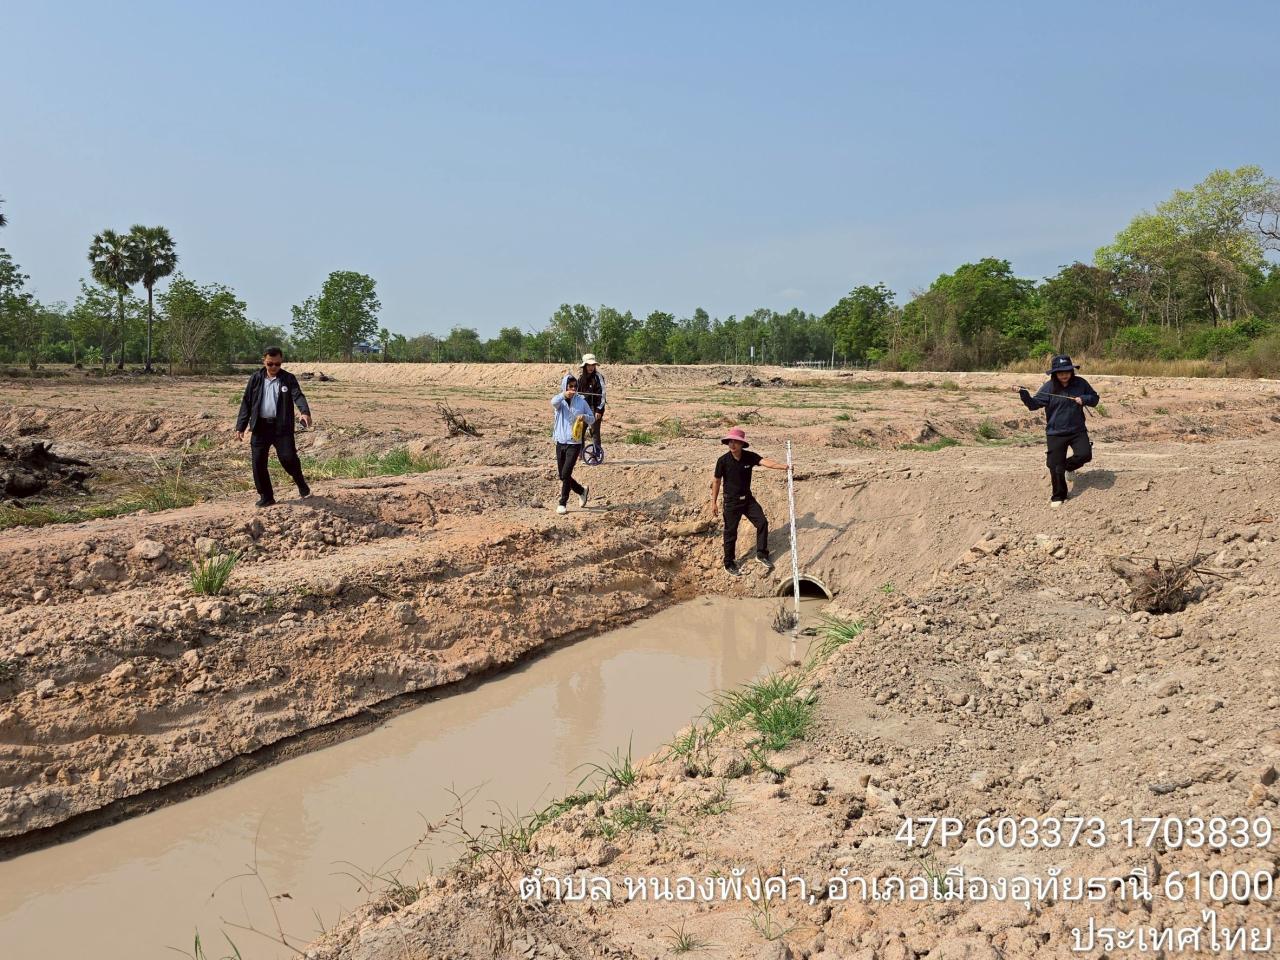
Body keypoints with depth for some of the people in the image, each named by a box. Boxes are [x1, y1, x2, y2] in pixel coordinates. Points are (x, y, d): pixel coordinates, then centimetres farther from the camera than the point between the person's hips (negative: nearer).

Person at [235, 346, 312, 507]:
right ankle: (266, 496, 15)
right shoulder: (256, 378, 5)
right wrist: (241, 426, 3)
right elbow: (246, 402, 8)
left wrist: (305, 412, -37)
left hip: (281, 426, -3)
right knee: (258, 462, 1)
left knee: (288, 458, -13)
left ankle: (301, 483, 16)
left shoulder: (288, 379, -1)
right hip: (260, 427, 3)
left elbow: (298, 396, -16)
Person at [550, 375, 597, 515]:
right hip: (560, 442, 2)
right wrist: (563, 394, -49)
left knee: (566, 473, -10)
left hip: (574, 443, -2)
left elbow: (592, 418, 8)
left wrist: (584, 417, -16)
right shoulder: (560, 401, -2)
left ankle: (563, 503, 2)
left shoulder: (581, 401, 1)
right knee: (561, 475, 11)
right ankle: (581, 491, 33)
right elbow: (554, 402, -27)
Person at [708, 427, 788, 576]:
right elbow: (716, 481, -6)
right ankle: (729, 564, 21)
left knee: (762, 522, -3)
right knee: (730, 532, 5)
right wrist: (713, 502, -3)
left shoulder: (750, 456, -10)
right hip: (731, 502, -3)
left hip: (747, 498, 3)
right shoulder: (723, 461, -16)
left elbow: (766, 462, -26)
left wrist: (783, 466, -44)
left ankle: (761, 555, 15)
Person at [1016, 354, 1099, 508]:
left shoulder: (1080, 383, -1)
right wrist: (1023, 393, -30)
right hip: (1055, 433, -1)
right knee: (1056, 467, -1)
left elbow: (1094, 398, 9)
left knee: (1085, 454, -18)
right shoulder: (1049, 387, -7)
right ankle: (1058, 496, 18)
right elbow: (1034, 404, -12)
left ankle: (1068, 466, 18)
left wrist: (1084, 399, -13)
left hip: (1077, 430, 2)